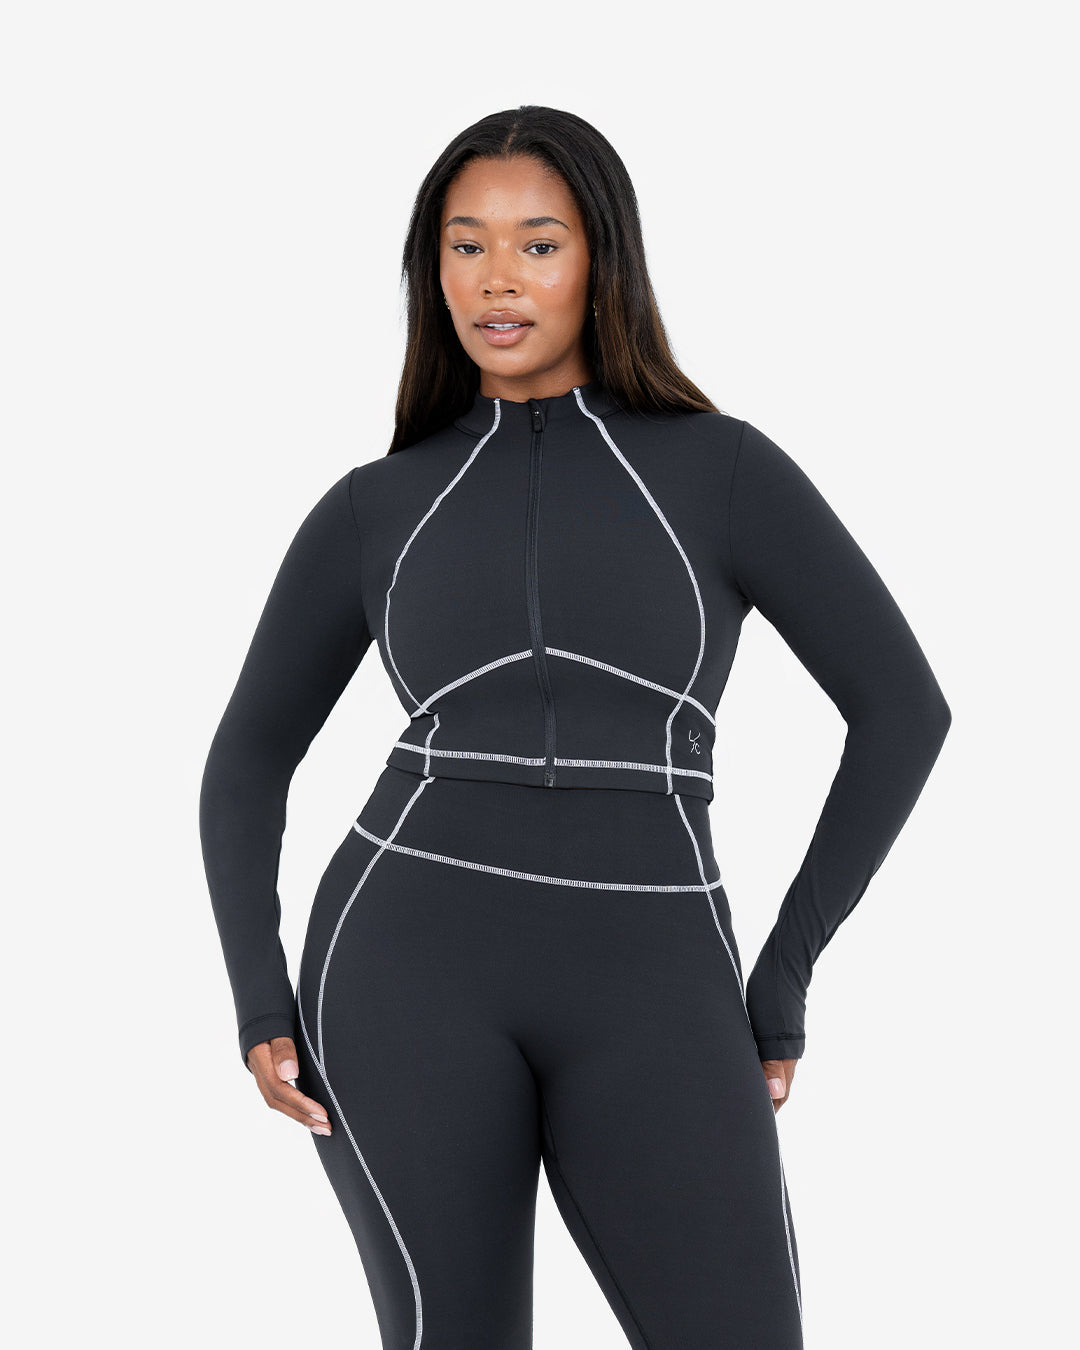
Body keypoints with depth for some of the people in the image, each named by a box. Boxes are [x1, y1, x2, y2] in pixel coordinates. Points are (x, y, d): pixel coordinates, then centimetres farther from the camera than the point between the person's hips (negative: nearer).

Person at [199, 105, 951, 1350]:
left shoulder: (724, 469, 6)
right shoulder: (373, 511, 11)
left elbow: (903, 708, 6)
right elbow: (246, 762, 17)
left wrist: (782, 975, 1)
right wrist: (260, 1004, 3)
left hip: (646, 1002, 0)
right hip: (415, 971, 0)